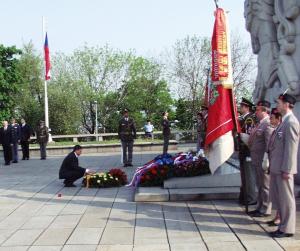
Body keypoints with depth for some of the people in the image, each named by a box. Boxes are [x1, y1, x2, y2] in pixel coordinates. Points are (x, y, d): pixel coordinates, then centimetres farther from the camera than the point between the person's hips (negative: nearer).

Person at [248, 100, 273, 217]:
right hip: (257, 161, 10)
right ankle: (260, 207, 28)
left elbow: (269, 145, -20)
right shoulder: (260, 124, 13)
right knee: (260, 185, 17)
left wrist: (266, 161, -21)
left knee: (265, 186, 1)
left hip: (263, 161, -9)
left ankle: (265, 210, 10)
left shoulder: (268, 124, -16)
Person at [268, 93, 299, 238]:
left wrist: (286, 170, -20)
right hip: (277, 168, 9)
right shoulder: (285, 122, 15)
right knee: (279, 198, 15)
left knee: (286, 199, 0)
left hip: (283, 168, -9)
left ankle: (287, 229, 8)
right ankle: (283, 225, 24)